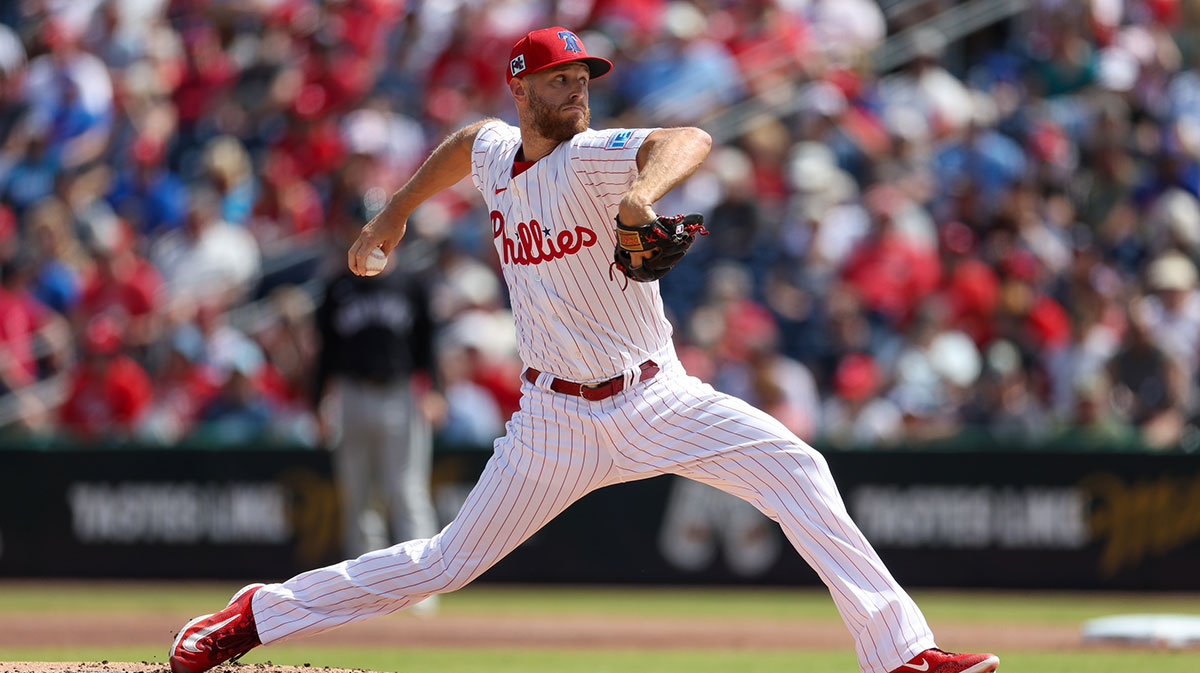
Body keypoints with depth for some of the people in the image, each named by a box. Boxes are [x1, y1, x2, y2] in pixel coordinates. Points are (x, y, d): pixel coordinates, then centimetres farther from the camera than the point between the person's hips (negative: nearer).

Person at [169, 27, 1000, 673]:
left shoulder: (591, 158, -13)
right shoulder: (497, 155, 2)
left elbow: (689, 141, -35)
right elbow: (467, 139, 29)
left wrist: (641, 193, -55)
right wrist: (394, 214, 28)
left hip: (655, 399, -2)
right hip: (557, 418, 2)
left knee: (796, 470, -22)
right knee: (450, 562, 3)